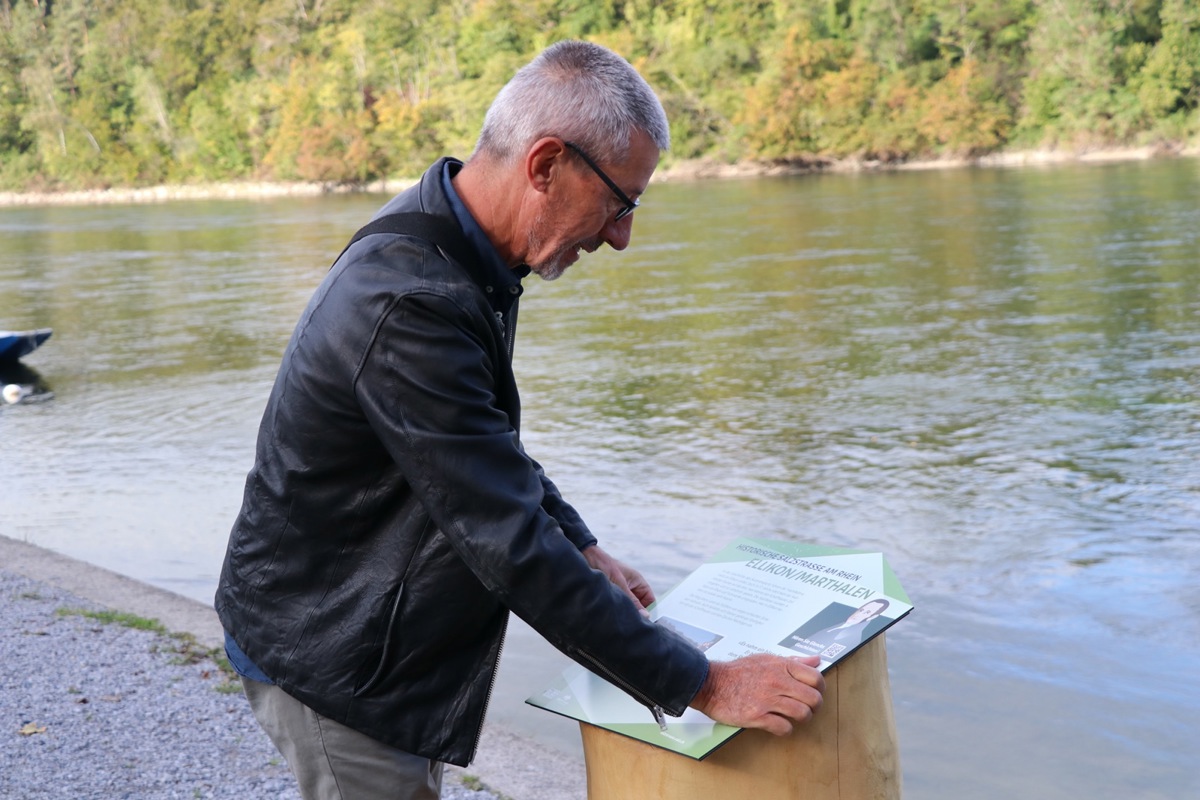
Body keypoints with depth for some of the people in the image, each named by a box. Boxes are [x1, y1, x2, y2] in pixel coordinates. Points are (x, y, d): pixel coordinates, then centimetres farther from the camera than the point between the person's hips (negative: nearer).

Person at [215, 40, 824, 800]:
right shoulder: (411, 307, -32)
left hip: (376, 641, 9)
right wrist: (704, 686, -25)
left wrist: (583, 550, 8)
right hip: (330, 666, -9)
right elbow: (513, 548, -31)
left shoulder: (456, 251, -1)